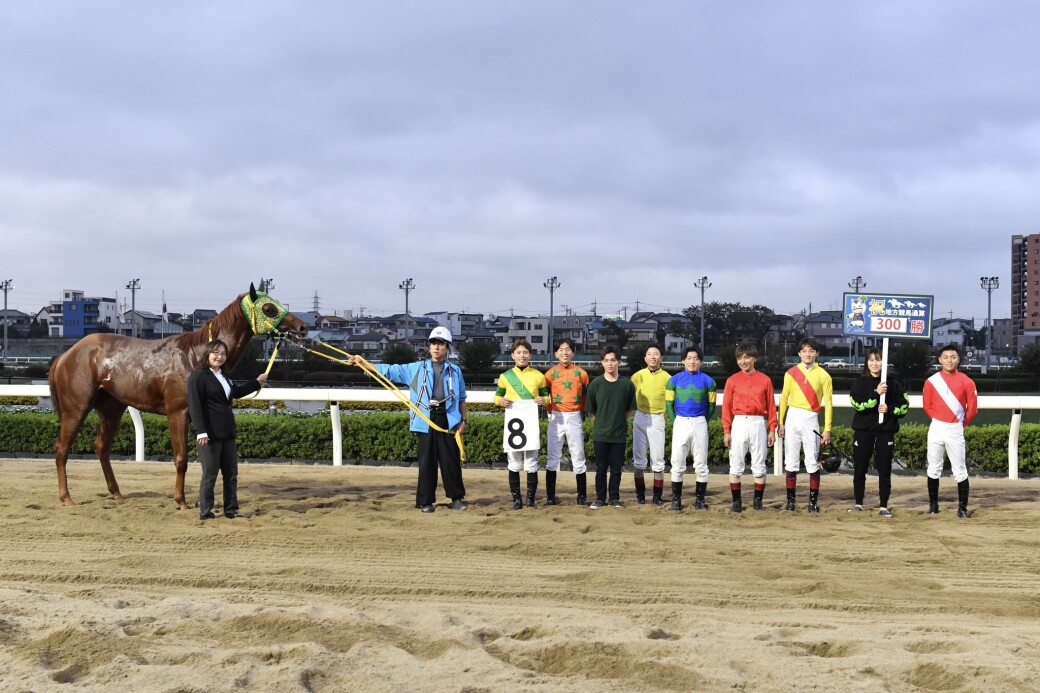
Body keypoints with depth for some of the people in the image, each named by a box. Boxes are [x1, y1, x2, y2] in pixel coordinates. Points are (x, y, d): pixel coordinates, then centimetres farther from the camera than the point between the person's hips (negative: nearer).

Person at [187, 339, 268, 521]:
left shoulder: (223, 376, 17)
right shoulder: (198, 376, -10)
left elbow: (237, 392, 35)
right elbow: (195, 406, -17)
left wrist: (257, 382, 38)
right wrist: (201, 431, -24)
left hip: (227, 432, 9)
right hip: (210, 434, -9)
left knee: (231, 472, 11)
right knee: (210, 473, -2)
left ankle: (231, 510, 20)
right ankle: (205, 512, 6)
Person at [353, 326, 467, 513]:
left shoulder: (455, 370, 9)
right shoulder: (416, 369, 9)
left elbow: (461, 398, 13)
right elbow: (389, 370, 8)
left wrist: (463, 420, 3)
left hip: (448, 420, 0)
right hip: (425, 421, 0)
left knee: (451, 460, 2)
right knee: (427, 462, 2)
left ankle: (456, 498, 13)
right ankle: (425, 501, 9)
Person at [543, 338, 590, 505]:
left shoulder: (580, 373, 2)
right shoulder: (551, 373, 0)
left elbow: (586, 394, 12)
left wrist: (580, 410, 6)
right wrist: (550, 410, 2)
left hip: (574, 418, 0)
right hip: (556, 418, 0)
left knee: (578, 457, 3)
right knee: (552, 457, -1)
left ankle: (581, 496, 10)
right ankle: (550, 497, 2)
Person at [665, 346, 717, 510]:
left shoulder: (708, 381, 3)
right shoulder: (674, 380, 3)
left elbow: (711, 405, 7)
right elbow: (669, 403, 6)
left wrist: (702, 422, 3)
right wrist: (676, 422, 2)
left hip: (699, 423, 0)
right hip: (680, 423, 0)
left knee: (701, 465, 3)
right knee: (677, 465, 1)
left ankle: (700, 500, 11)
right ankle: (676, 500, 7)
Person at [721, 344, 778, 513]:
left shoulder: (765, 380, 5)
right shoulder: (732, 380, 4)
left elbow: (771, 406, 5)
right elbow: (726, 407, 2)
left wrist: (772, 429, 0)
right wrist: (726, 431, -4)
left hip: (758, 424, 0)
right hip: (739, 423, 0)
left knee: (759, 465, 5)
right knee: (735, 465, 2)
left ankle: (758, 500, 14)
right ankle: (736, 501, 9)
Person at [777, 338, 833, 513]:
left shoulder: (823, 375, 1)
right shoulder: (791, 373, 6)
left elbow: (828, 403, -1)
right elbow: (784, 398, 9)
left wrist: (827, 429, -5)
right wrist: (780, 422, 4)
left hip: (811, 420, -2)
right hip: (792, 418, 2)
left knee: (813, 462, -3)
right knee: (791, 461, 5)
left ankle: (813, 501, 2)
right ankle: (790, 500, 11)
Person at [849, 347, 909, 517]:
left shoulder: (892, 383, 5)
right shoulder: (859, 382, 3)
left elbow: (904, 406, 6)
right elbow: (858, 404, -12)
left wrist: (890, 409, -11)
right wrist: (876, 393, -22)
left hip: (885, 432, 0)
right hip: (863, 431, 0)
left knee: (884, 470, 1)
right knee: (859, 469, 6)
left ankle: (884, 506, 6)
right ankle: (858, 503, 18)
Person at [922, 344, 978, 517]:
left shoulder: (966, 382, -3)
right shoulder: (931, 381, 1)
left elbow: (972, 408, 1)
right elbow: (927, 407, 9)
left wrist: (960, 423, 8)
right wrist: (939, 422, 8)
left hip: (955, 431, -2)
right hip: (936, 429, 2)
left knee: (960, 471, -1)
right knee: (933, 469, 7)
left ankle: (962, 508, 3)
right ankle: (933, 505, 16)